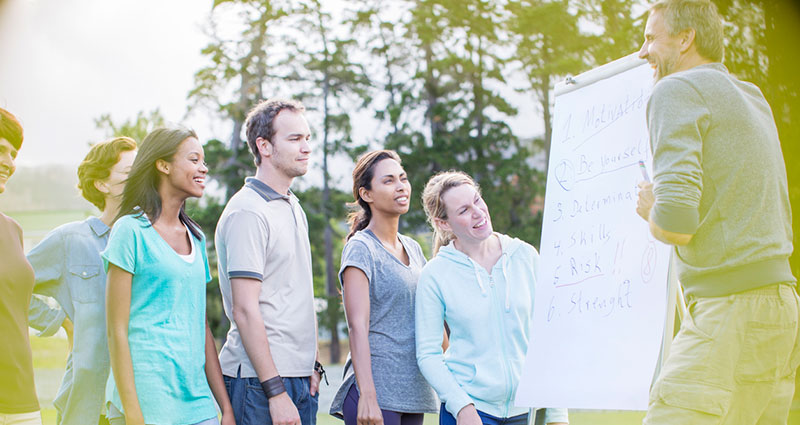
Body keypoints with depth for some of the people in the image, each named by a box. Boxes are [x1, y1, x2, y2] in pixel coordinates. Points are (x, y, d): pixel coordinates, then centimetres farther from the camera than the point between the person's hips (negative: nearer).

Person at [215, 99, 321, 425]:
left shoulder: (294, 208, 16)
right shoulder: (247, 212, -12)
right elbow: (245, 310, -17)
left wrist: (313, 363, 15)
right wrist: (276, 392, -20)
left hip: (301, 378, 8)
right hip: (260, 381, -8)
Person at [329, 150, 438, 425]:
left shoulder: (413, 249, 15)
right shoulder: (361, 248, -6)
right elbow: (358, 327, -14)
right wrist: (367, 397, -21)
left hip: (413, 391, 7)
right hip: (377, 393, -7)